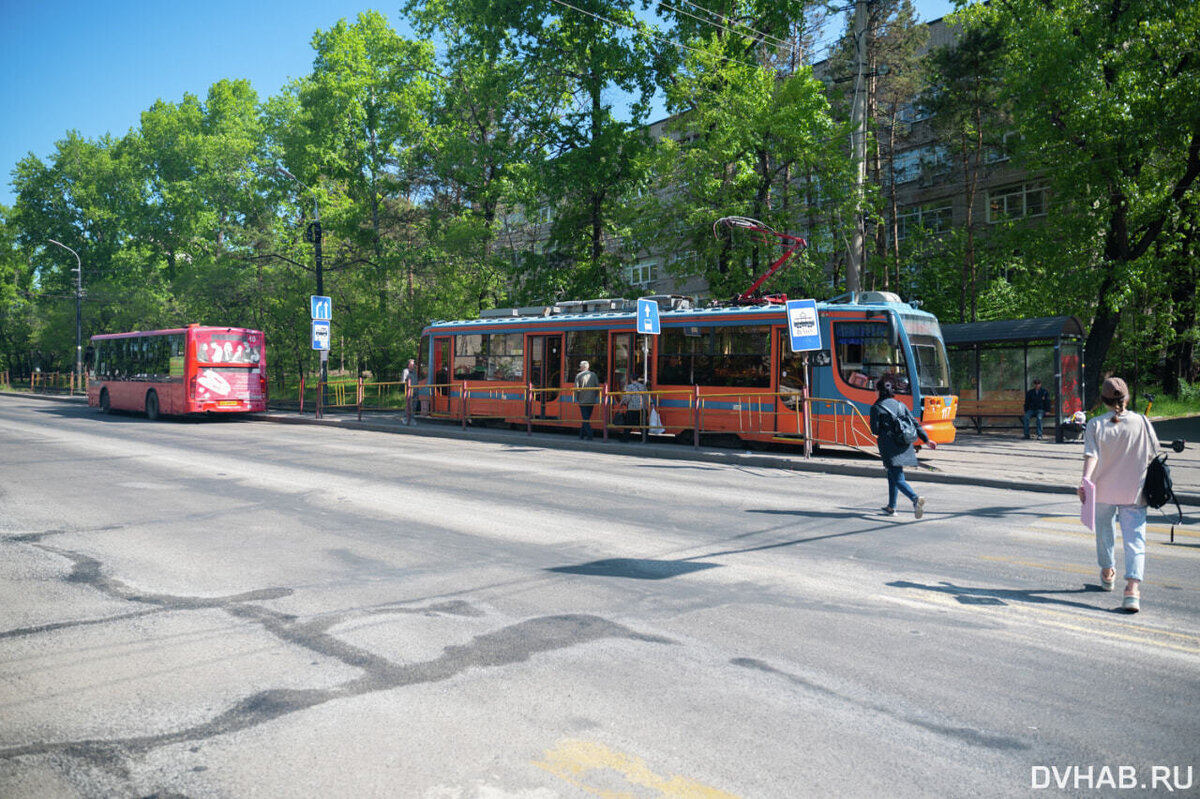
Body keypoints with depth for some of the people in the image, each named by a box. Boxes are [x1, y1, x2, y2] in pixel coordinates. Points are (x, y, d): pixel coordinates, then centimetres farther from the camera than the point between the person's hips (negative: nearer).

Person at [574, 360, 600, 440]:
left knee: (585, 419, -1)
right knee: (586, 418, 15)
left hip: (582, 400, -4)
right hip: (592, 401, 4)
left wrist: (577, 399, 2)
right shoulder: (593, 375, 4)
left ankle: (589, 436, -9)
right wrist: (595, 397, 12)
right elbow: (597, 387, 3)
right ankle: (582, 434, 21)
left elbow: (576, 388, -8)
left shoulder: (578, 375, -5)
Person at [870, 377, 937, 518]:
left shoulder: (876, 407, -6)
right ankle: (891, 507, 28)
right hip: (904, 446, 6)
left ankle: (915, 498, -34)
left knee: (898, 479, -9)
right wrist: (927, 439, 8)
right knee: (892, 475, 21)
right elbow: (915, 423, 7)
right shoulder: (900, 405, 11)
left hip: (889, 447, -6)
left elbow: (875, 430, -8)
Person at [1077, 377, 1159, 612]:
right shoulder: (1142, 422, -3)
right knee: (1135, 539, -3)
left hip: (1103, 490, 1)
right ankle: (1133, 587, -19)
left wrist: (1085, 480, -26)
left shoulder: (1095, 425, -6)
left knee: (1104, 531, 21)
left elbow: (1091, 455, -18)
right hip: (1134, 492, 0)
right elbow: (1153, 455, 4)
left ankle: (1108, 573, 40)